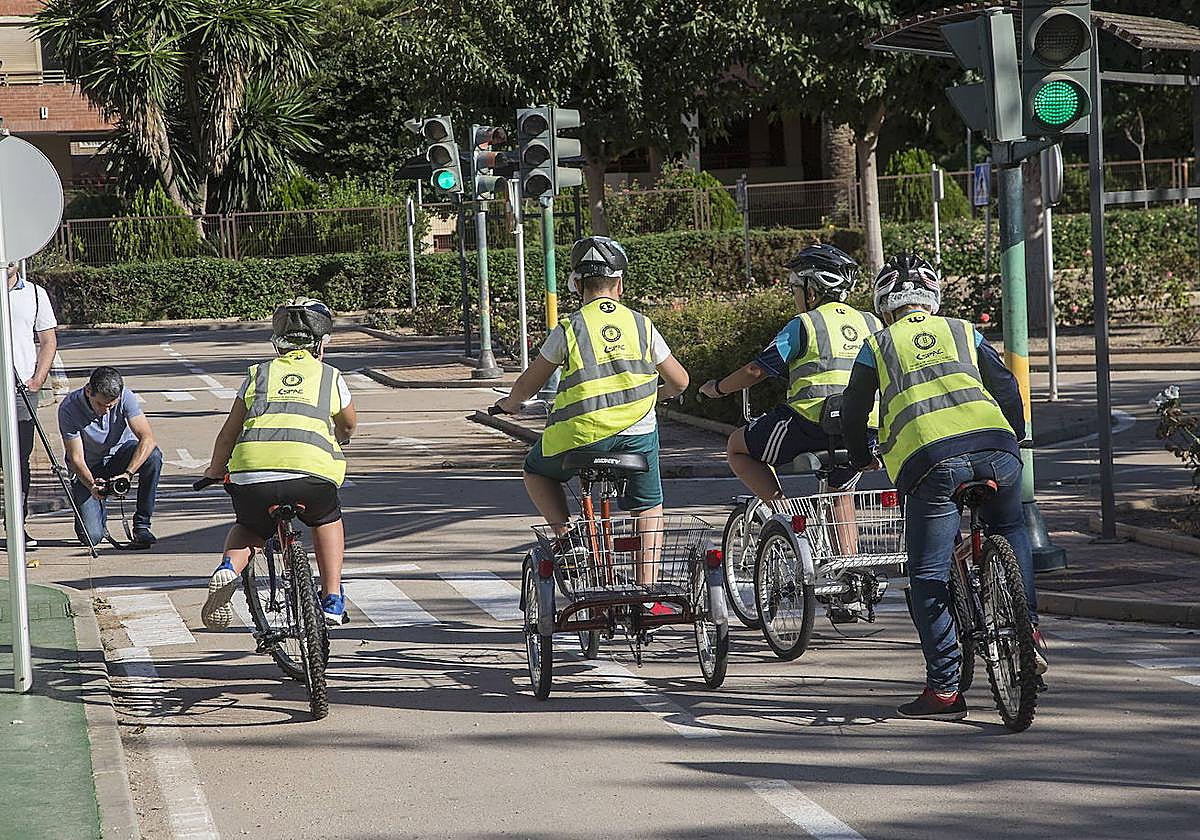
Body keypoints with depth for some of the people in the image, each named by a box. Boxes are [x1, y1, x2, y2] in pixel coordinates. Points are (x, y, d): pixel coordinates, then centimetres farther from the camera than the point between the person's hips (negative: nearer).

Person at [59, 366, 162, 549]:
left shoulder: (125, 397, -22)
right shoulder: (69, 409, -25)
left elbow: (147, 438, -31)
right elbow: (76, 458, -23)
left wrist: (127, 474, -44)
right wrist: (91, 485, -42)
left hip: (120, 454, 2)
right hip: (89, 468, -2)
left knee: (153, 455, -33)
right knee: (91, 537, -18)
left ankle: (142, 525, -17)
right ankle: (100, 508, 20)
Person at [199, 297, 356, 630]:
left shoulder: (258, 375, 23)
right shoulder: (331, 377, 23)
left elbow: (228, 435, 26)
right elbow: (348, 426, 42)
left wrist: (215, 471, 44)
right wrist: (335, 441, 64)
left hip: (252, 473, 1)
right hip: (312, 473, -1)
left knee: (248, 529, 29)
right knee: (327, 520, 31)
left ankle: (228, 568, -1)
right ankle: (332, 600, 20)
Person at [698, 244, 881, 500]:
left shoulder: (804, 325, -1)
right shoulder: (872, 324, 15)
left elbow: (756, 371, 1)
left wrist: (717, 388, 17)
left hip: (813, 420, -6)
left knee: (737, 447, 12)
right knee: (838, 489, 31)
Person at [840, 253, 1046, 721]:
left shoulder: (879, 345, 21)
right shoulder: (963, 332, 26)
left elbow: (853, 412, 25)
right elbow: (1007, 389, 24)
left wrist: (862, 458, 43)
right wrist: (1012, 440, 39)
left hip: (929, 458, -2)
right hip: (996, 450, 3)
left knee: (928, 576, 6)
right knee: (1010, 533, 30)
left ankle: (944, 688, 3)